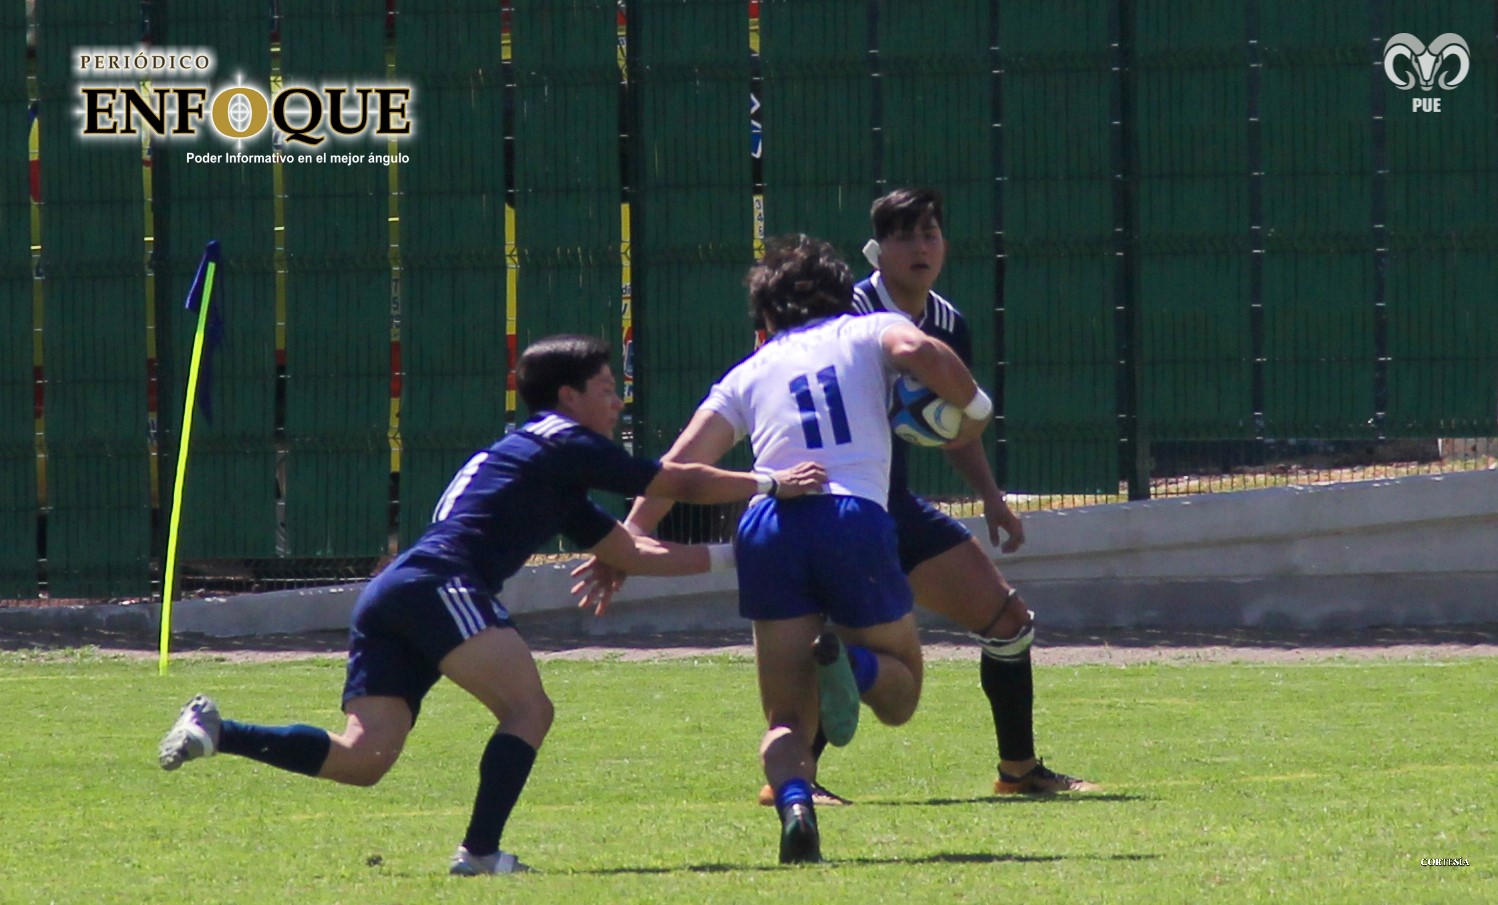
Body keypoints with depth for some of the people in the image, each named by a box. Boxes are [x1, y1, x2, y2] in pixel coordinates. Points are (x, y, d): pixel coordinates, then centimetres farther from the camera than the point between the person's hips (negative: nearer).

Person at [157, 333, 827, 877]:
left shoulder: (560, 488, 33)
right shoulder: (563, 445, 6)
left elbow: (633, 552, 33)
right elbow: (679, 483, 6)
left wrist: (730, 555, 30)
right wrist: (767, 484, 15)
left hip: (387, 599, 9)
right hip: (437, 583, -9)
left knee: (363, 758, 0)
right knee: (528, 710, -10)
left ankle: (215, 733, -5)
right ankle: (479, 853, -20)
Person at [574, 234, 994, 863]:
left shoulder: (751, 373, 24)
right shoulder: (868, 333, 20)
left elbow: (682, 461, 15)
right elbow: (919, 352, -3)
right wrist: (974, 408, 12)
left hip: (768, 524, 2)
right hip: (856, 517, -2)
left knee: (788, 719, 9)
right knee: (899, 696, 15)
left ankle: (794, 802, -26)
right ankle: (850, 663, -22)